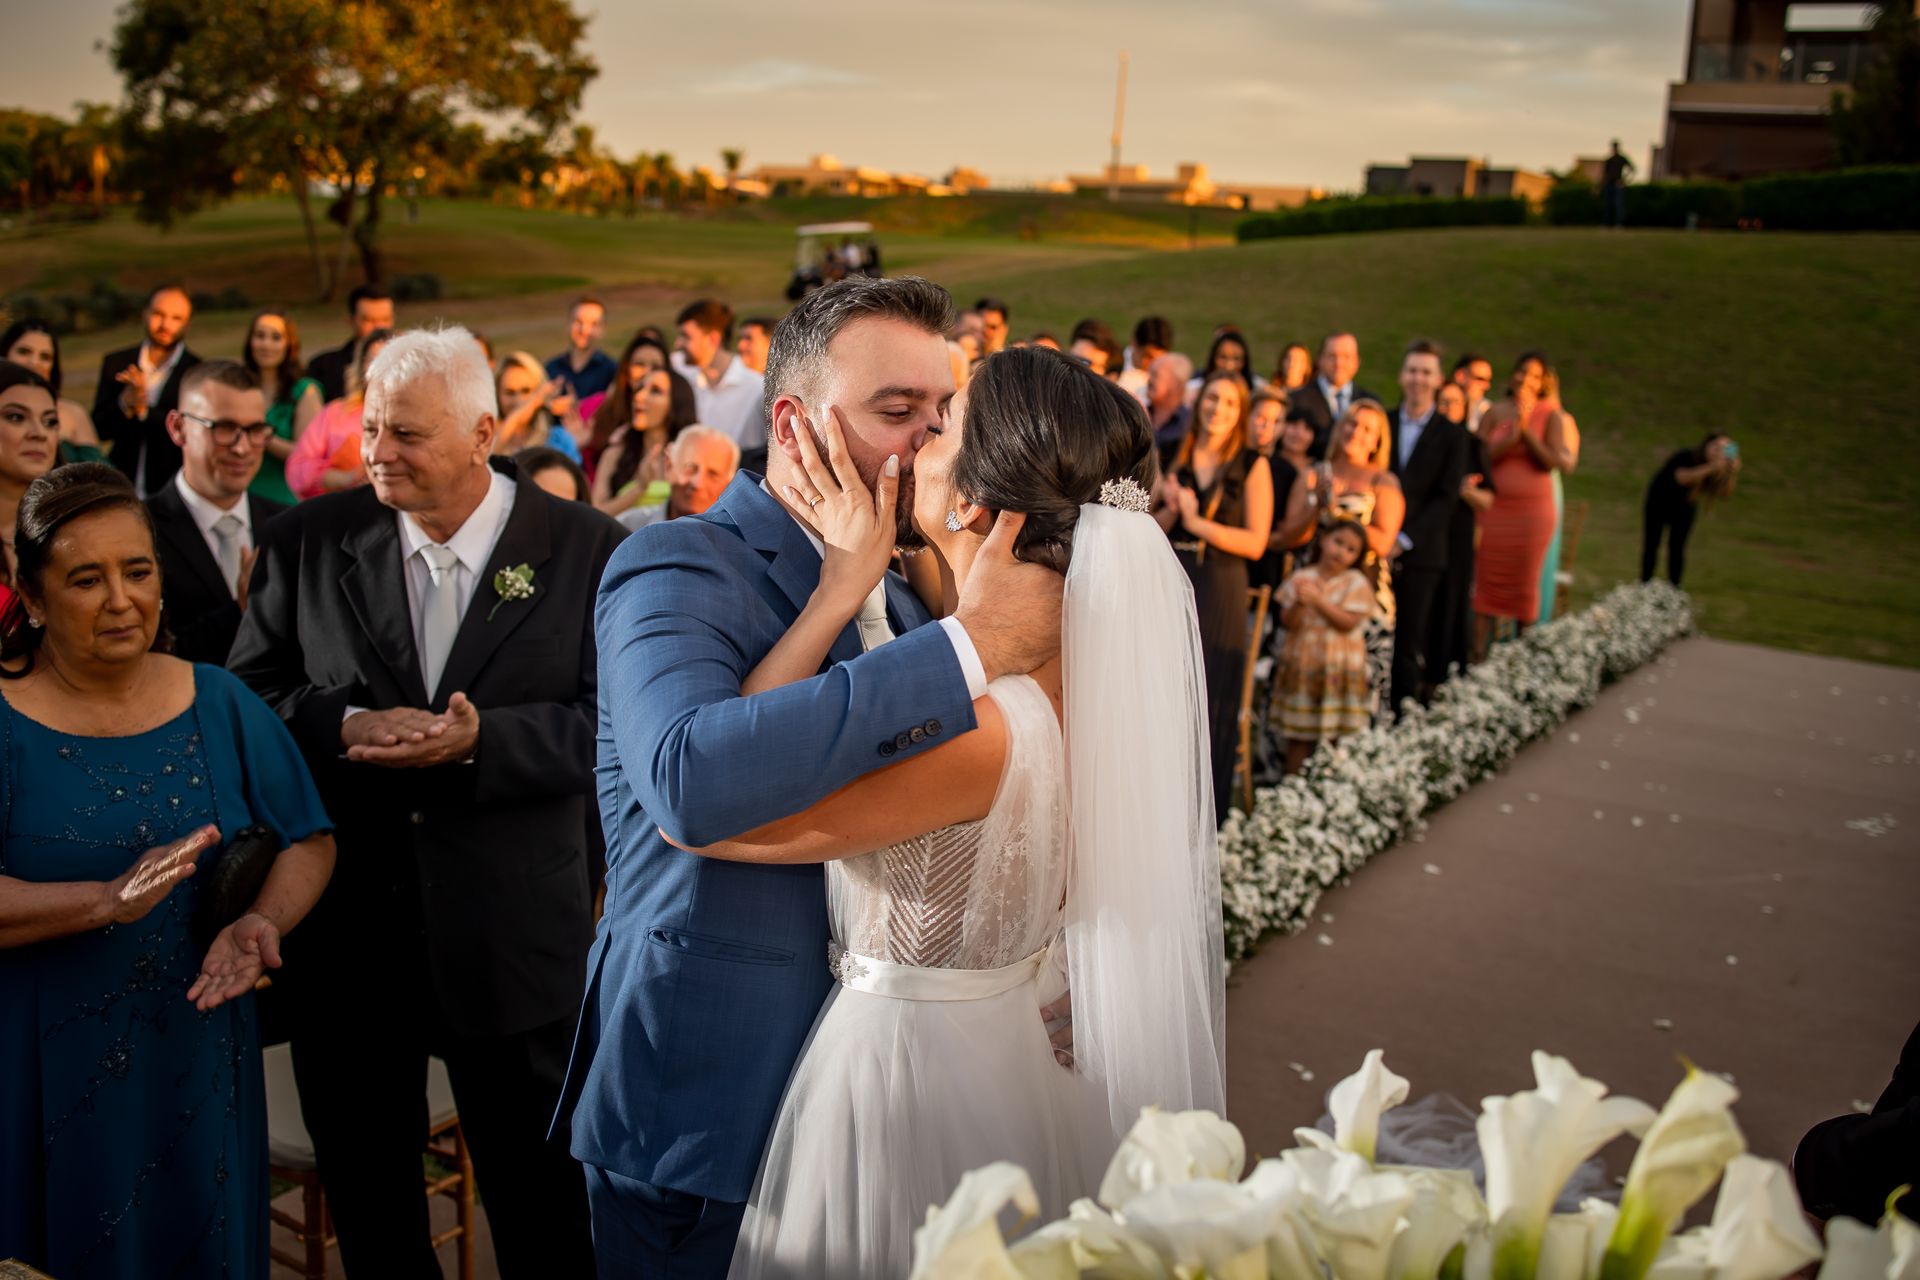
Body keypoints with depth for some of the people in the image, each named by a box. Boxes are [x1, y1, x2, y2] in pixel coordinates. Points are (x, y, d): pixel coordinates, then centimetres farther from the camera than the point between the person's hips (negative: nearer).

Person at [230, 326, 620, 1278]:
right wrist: (345, 724, -16)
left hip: (512, 936, -2)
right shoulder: (309, 541, 1)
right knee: (366, 1198, 20)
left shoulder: (586, 549, -7)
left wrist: (484, 737, -24)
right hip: (344, 929, 3)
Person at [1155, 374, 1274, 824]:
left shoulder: (1253, 466, 0)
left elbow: (1255, 543, -7)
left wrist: (1197, 521, -13)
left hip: (1219, 596, -3)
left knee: (1211, 704, 2)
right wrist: (1170, 510, -9)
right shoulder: (1174, 461, 10)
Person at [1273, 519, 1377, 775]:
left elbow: (1348, 623, -12)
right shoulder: (1300, 578, 4)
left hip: (1339, 669, -1)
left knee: (1338, 738, -1)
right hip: (1302, 665, 2)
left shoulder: (1356, 582, -1)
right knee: (1299, 736, 5)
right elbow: (1288, 624, 0)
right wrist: (1299, 603, -19)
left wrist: (1318, 600, -17)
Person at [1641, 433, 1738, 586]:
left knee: (1677, 547, -2)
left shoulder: (1718, 469, -23)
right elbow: (1682, 477, -57)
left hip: (1685, 507, 3)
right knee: (1651, 545, 0)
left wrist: (1732, 473, -51)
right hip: (1659, 502, -3)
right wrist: (1711, 468, -70)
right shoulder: (1686, 457, -36)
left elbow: (1726, 494, -34)